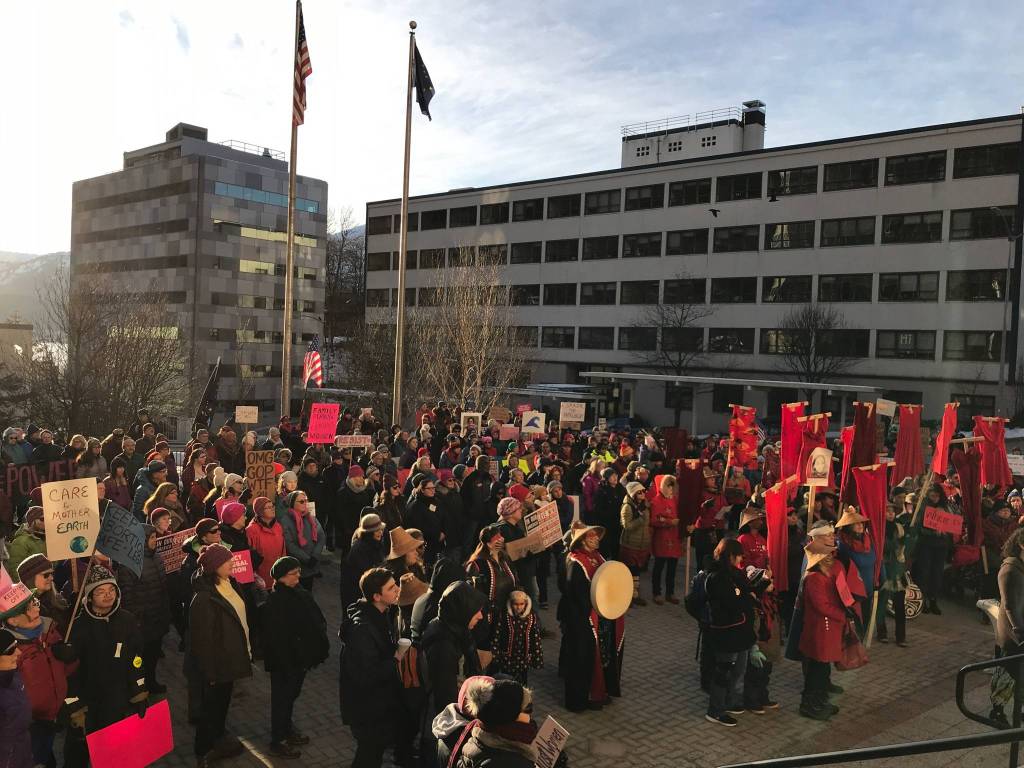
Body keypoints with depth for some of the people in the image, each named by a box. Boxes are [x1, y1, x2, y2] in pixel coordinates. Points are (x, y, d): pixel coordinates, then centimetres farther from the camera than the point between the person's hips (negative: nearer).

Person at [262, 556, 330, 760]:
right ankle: (278, 741, 25)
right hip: (284, 661, -7)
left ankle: (287, 730, 42)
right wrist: (287, 664, -21)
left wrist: (319, 647, 0)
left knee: (291, 694, 23)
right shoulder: (275, 602, -23)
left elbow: (317, 620, 4)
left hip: (300, 657, 7)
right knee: (282, 697, 9)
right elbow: (276, 637, -23)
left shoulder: (300, 594, 0)